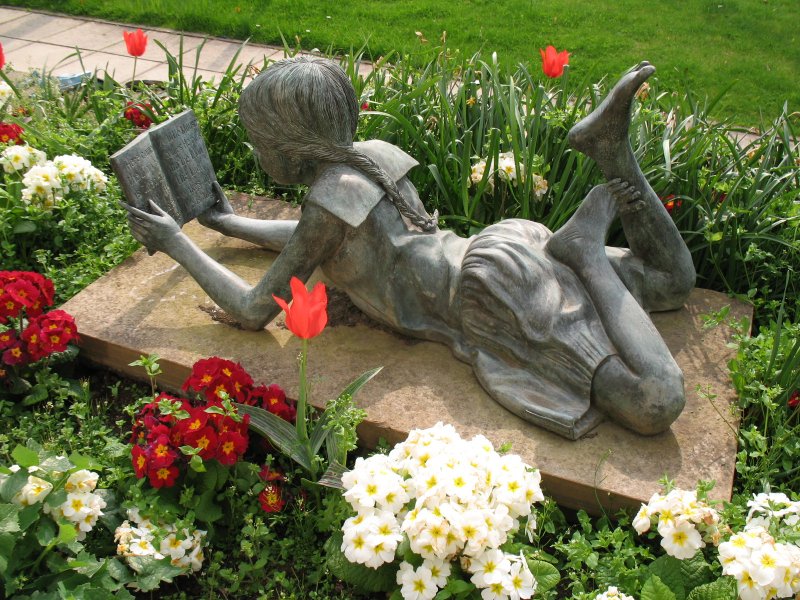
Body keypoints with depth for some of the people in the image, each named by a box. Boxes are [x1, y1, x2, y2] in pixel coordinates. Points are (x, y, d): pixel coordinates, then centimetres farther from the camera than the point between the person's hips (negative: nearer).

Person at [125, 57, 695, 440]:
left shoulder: (328, 197, -13)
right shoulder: (370, 154, 13)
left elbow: (253, 311, -6)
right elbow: (319, 241, 33)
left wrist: (178, 243, 4)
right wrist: (229, 222, 35)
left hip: (495, 291, -9)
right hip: (510, 246, 9)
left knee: (659, 407, -21)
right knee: (674, 280, 27)